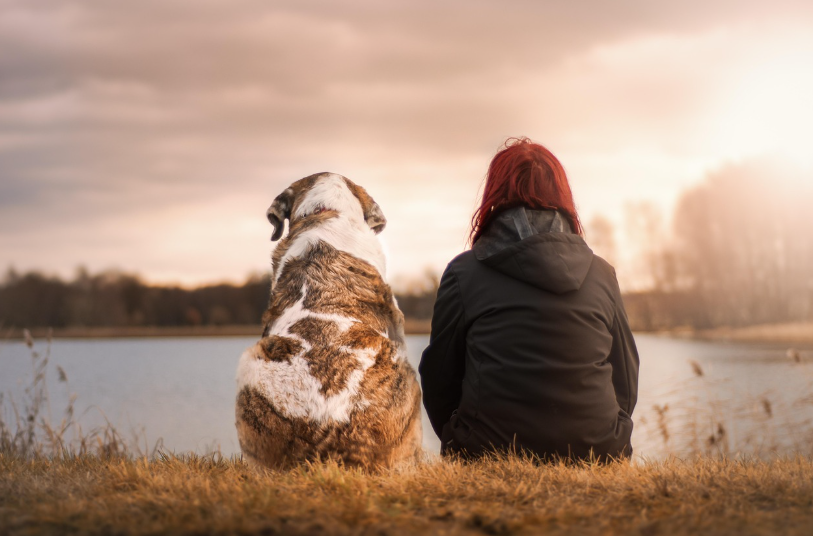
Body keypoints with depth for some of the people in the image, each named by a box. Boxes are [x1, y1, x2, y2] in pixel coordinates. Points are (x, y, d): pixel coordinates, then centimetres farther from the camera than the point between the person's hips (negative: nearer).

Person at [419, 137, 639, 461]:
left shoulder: (464, 272, 1)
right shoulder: (602, 274, 8)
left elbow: (438, 380, 6)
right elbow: (626, 385, 13)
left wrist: (461, 446, 22)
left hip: (490, 458, -2)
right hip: (595, 456, 3)